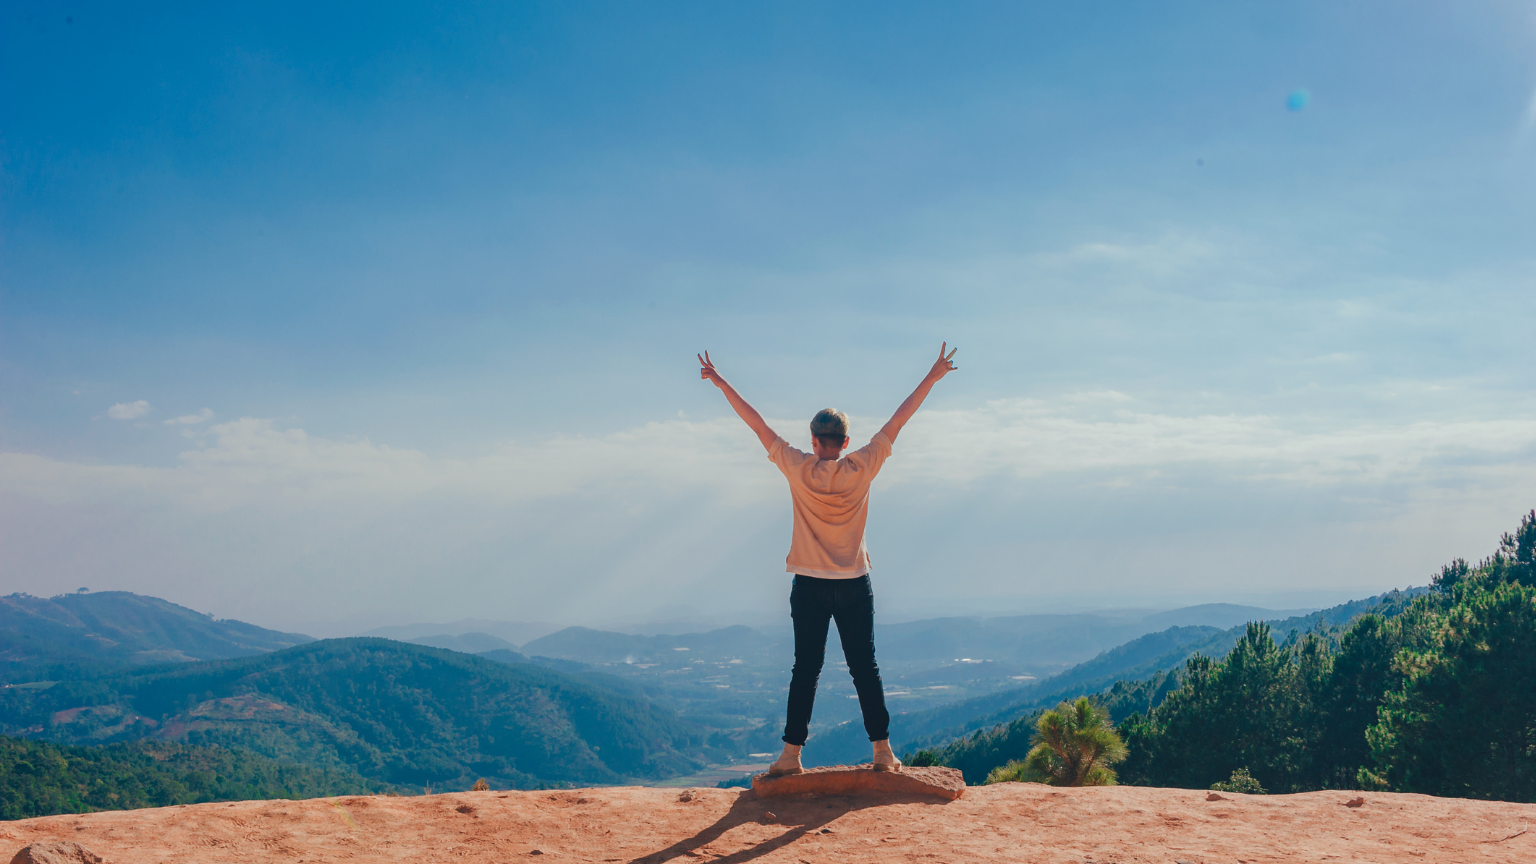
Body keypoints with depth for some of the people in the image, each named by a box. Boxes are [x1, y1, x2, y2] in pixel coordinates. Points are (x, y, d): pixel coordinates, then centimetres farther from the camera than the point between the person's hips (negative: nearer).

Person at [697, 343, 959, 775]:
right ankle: (883, 750, 7)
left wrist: (721, 384, 7)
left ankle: (792, 752, 5)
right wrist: (932, 378, 9)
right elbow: (898, 420, 2)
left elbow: (757, 424, 0)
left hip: (809, 585, 0)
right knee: (865, 668, 5)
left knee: (805, 670, 4)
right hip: (855, 584, 0)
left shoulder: (798, 469, -6)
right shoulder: (861, 468, -5)